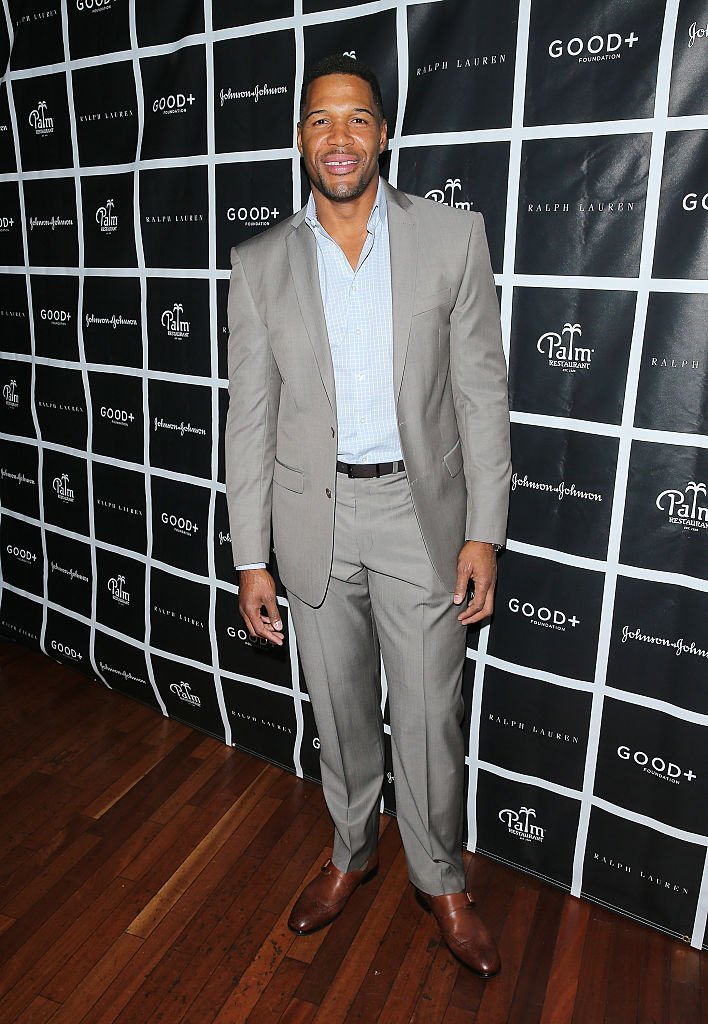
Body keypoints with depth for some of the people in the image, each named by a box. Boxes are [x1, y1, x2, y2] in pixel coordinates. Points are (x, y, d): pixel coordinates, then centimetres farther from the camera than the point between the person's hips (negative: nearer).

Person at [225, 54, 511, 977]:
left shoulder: (454, 236, -2)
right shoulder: (261, 263, 1)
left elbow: (482, 392, -3)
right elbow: (249, 417, 0)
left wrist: (484, 531, -8)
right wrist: (251, 559, -2)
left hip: (422, 512, -1)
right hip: (312, 517, 2)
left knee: (430, 718, 10)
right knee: (339, 711, 18)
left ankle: (441, 878, 38)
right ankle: (353, 850, 45)